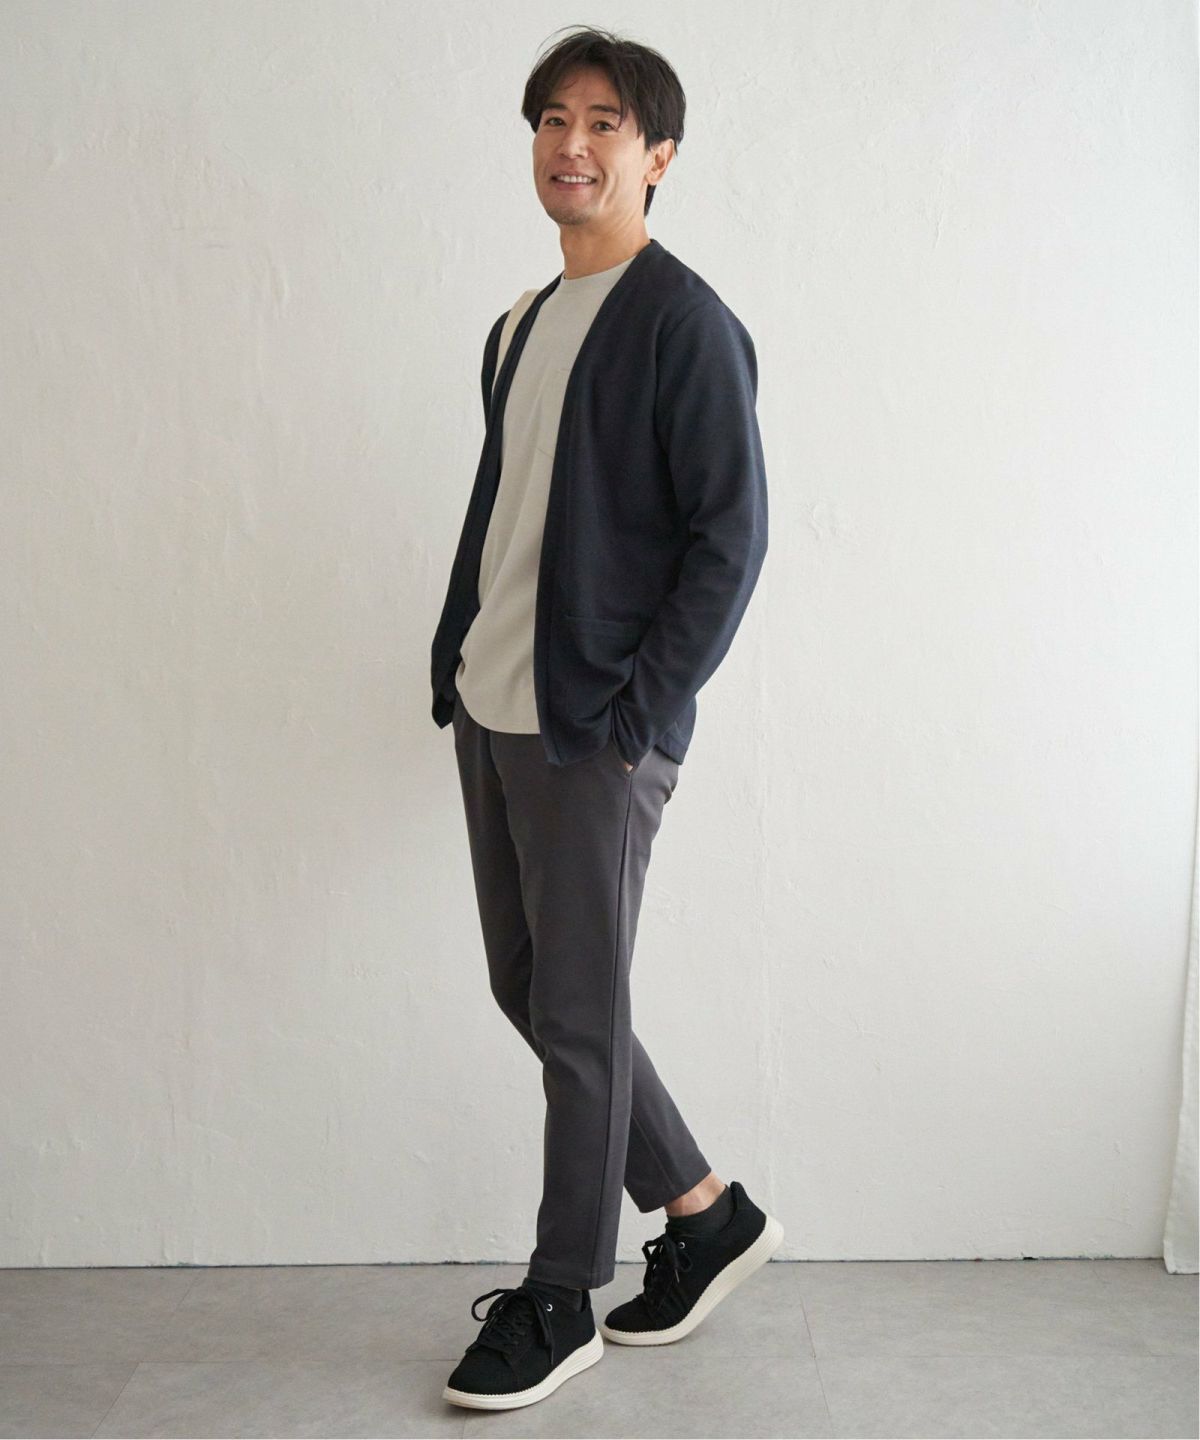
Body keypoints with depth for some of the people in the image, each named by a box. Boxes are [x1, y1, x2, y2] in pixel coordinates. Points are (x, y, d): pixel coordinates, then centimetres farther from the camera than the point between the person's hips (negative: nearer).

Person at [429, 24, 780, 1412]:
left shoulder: (683, 322, -9)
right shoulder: (519, 329, 16)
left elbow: (731, 535, -13)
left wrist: (640, 703, -16)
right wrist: (455, 654, 12)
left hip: (597, 732, -8)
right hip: (492, 714, 9)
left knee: (577, 1016, 2)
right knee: (525, 988, 14)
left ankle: (558, 1304, 19)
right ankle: (706, 1211, 30)